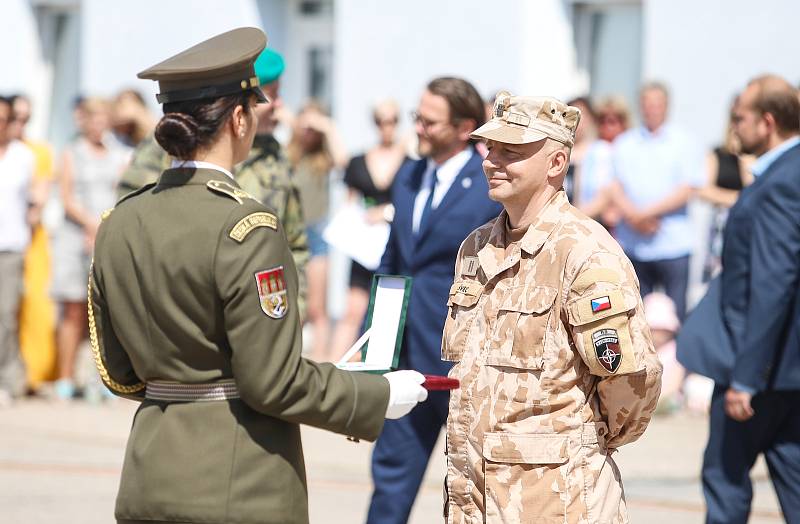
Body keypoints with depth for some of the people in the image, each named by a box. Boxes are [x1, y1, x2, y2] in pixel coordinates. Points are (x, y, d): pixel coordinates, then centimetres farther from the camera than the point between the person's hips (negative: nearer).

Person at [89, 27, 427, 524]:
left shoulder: (119, 224, 5)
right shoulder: (245, 228, -15)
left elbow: (121, 373, 13)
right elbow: (274, 383, -15)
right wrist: (381, 397, -3)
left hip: (148, 483, 7)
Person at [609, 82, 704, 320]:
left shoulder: (681, 143, 4)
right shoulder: (624, 144, 12)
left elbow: (687, 190, -4)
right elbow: (614, 187, 4)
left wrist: (647, 213, -11)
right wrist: (633, 215, -13)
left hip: (673, 244, -2)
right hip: (633, 243, 3)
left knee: (675, 316, -4)